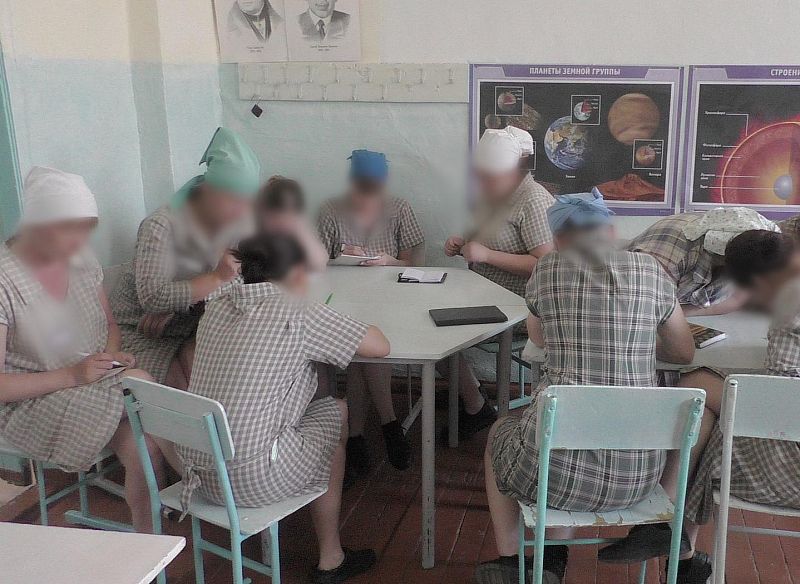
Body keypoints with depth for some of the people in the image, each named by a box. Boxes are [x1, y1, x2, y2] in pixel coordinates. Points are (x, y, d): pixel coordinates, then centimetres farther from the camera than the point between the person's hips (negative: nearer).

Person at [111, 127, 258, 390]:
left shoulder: (240, 220, -1)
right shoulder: (161, 227, -19)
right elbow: (153, 298, -28)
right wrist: (216, 278, -34)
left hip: (197, 324, 5)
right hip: (143, 332, -5)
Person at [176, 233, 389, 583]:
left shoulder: (218, 304, 6)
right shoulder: (297, 314, -12)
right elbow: (381, 346, -5)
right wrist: (350, 328, 15)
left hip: (197, 473, 7)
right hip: (252, 482, -7)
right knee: (335, 414, 19)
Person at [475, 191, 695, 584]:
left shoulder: (546, 271, 0)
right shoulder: (650, 271, 3)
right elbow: (684, 352, 17)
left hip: (559, 469, -2)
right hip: (638, 471, 3)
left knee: (500, 432, 33)